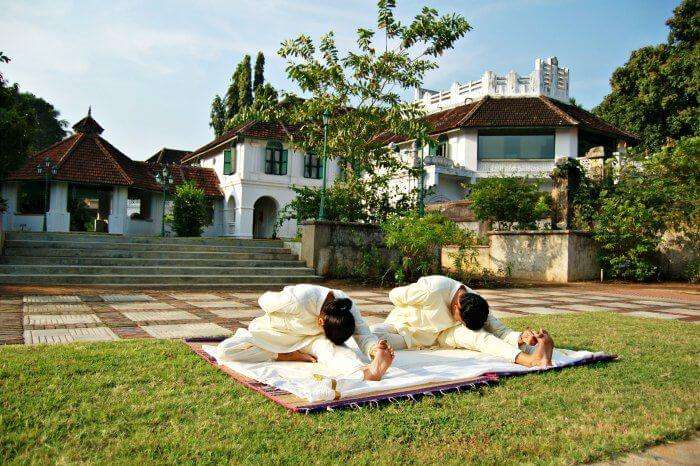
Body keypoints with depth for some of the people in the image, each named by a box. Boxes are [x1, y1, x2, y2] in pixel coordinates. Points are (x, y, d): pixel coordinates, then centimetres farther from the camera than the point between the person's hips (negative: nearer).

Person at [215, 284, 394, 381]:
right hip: (275, 333, -1)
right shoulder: (298, 299, -38)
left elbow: (364, 335, -25)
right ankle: (287, 355, -22)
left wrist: (376, 350, -47)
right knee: (224, 350, -25)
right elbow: (264, 300, -20)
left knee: (329, 345, -36)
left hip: (309, 338, 2)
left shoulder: (348, 306, -23)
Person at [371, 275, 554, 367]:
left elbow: (499, 331, -17)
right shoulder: (432, 291, -33)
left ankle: (530, 359, -43)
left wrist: (521, 337, -38)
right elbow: (394, 295, -20)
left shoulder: (476, 306, -14)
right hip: (402, 327, -5)